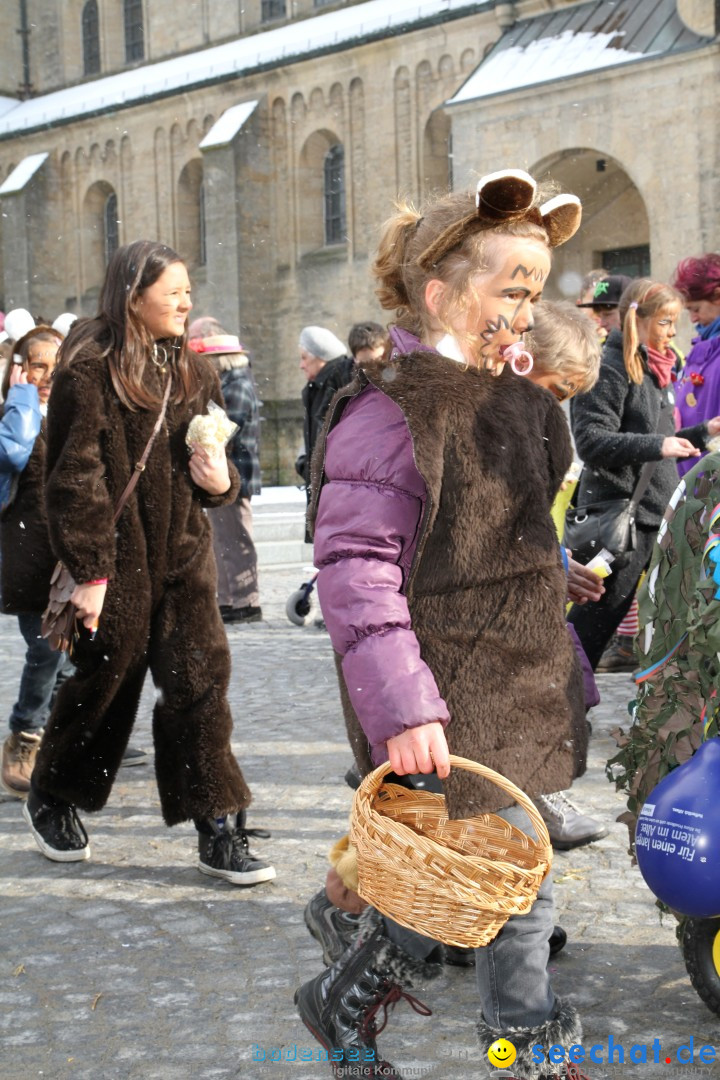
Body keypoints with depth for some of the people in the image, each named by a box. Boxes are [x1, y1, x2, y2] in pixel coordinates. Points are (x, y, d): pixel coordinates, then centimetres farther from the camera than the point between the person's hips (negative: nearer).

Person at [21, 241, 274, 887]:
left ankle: (219, 831, 5)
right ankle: (50, 798, 33)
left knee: (201, 679, -1)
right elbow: (76, 475, -13)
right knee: (104, 680, 7)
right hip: (116, 560, -5)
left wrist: (220, 483, -4)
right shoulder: (90, 369, -10)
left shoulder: (193, 372, 10)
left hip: (182, 555, 5)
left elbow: (212, 460, 20)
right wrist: (89, 570, -16)